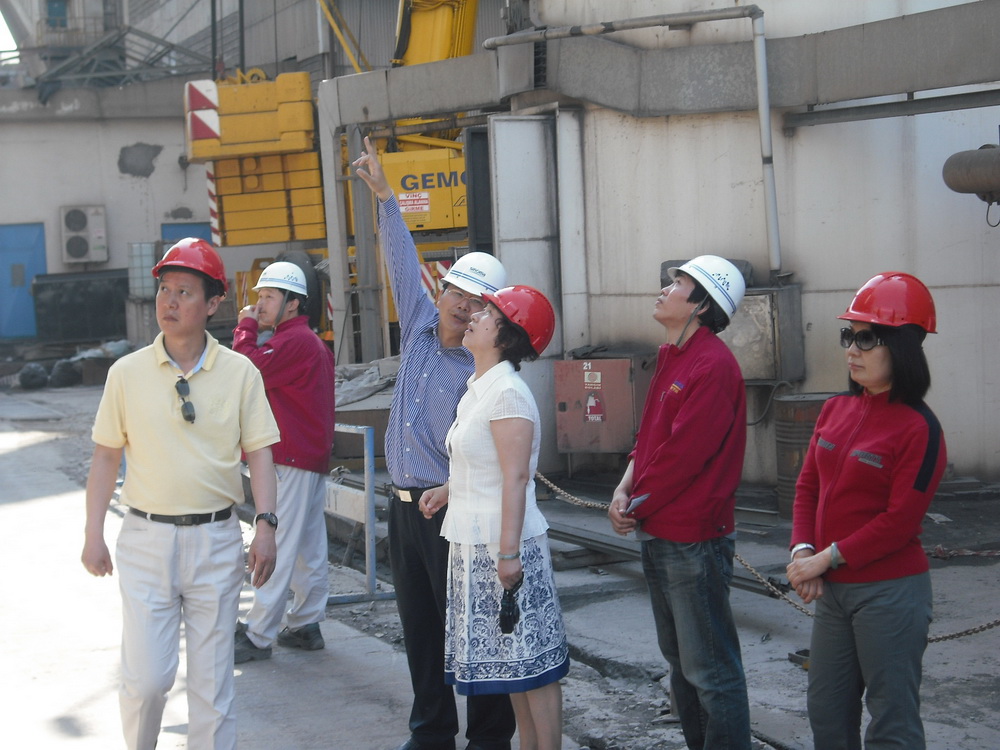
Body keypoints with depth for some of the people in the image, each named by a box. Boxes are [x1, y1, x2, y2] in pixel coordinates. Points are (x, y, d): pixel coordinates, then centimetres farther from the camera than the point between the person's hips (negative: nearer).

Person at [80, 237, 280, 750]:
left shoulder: (240, 373, 1)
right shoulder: (128, 372, 1)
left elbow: (259, 454, 3)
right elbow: (106, 457, 6)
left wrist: (266, 526, -8)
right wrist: (93, 535, 3)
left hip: (216, 539, 1)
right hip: (146, 537, 0)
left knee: (212, 675, 7)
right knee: (145, 677, -2)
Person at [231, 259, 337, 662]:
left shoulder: (294, 342, -15)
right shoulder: (313, 342, 19)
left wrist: (245, 327, -10)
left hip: (291, 462, -11)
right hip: (312, 458, 11)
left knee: (277, 548, -8)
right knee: (309, 547, 13)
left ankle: (258, 637, -6)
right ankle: (305, 625, 19)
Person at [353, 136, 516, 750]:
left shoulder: (484, 371, -12)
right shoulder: (420, 327, 7)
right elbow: (404, 263, 16)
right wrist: (384, 195, 19)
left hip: (451, 510, -7)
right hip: (405, 507, 7)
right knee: (420, 628, 14)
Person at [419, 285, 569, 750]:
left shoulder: (507, 393, -16)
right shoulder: (478, 389, 13)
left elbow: (516, 478, -22)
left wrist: (509, 552, -25)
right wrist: (447, 491, 12)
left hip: (503, 545, -10)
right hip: (475, 542, 10)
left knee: (530, 660, -3)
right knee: (510, 658, 15)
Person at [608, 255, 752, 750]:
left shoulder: (713, 367, -18)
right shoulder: (672, 358, 13)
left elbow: (682, 456, -21)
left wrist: (635, 506, -10)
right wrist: (624, 489, 0)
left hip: (695, 539, -10)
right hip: (658, 536, 10)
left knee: (710, 670, -4)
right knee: (679, 659, 19)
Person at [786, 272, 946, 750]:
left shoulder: (918, 428, -15)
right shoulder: (835, 410, 7)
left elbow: (899, 522, -18)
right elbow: (808, 487, 9)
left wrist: (827, 557, -16)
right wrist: (801, 550, -6)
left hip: (890, 591, -7)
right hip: (833, 587, 8)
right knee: (827, 711, 18)